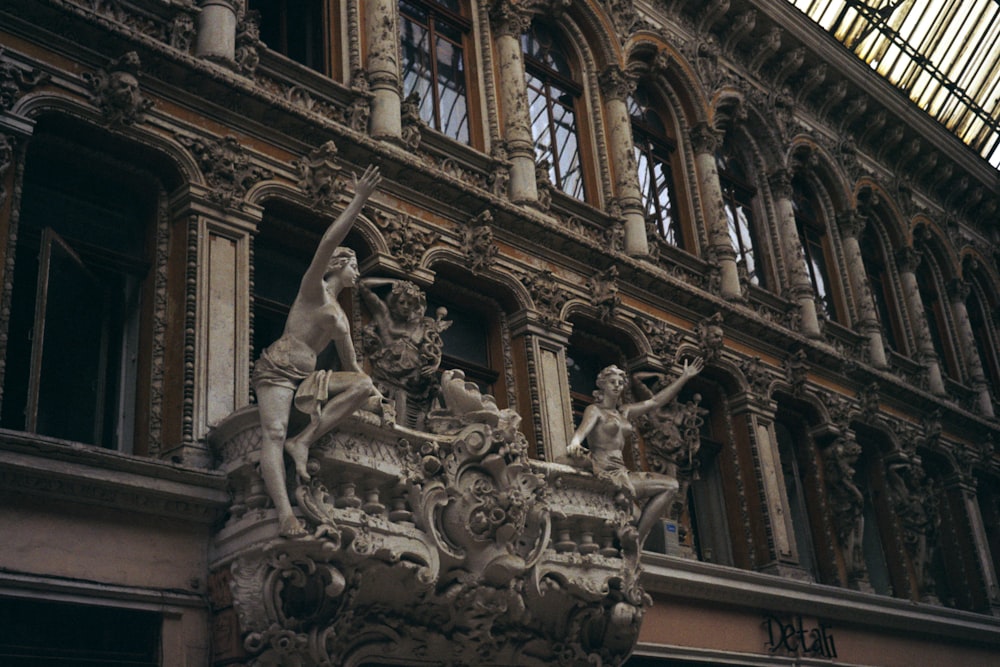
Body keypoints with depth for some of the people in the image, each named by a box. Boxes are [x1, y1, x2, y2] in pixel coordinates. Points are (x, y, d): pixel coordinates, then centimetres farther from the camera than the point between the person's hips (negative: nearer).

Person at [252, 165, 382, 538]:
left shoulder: (341, 318, 25)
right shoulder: (314, 288, 6)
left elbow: (351, 366, 30)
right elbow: (329, 242, -9)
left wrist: (362, 399, 24)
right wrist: (360, 200, -12)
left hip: (305, 378, 7)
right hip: (278, 367, -7)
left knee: (364, 385, -12)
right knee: (274, 433, -26)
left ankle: (304, 441, -20)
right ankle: (284, 513, -43)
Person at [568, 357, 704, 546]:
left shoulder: (624, 412, 22)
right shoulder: (594, 410, 1)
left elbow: (655, 401, 23)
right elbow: (583, 428, -21)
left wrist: (684, 377, 22)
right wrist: (575, 443, -46)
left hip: (620, 472, 8)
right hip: (605, 472, -8)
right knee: (670, 486, -15)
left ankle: (637, 541, -10)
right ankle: (636, 541, -15)